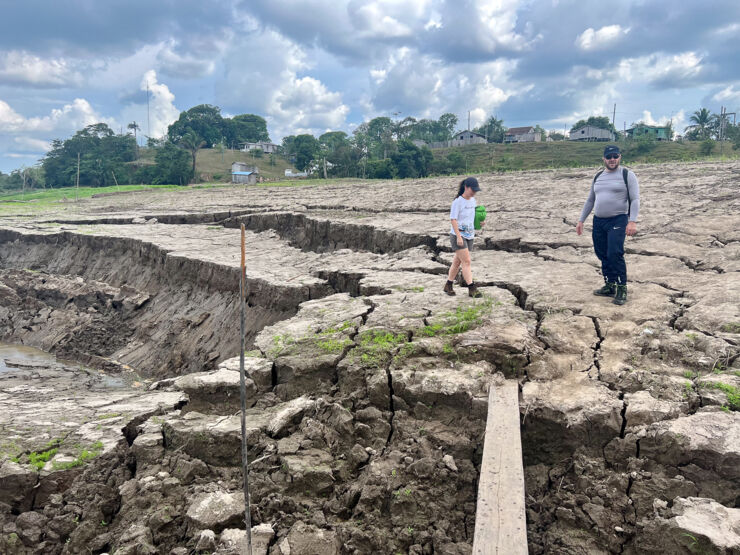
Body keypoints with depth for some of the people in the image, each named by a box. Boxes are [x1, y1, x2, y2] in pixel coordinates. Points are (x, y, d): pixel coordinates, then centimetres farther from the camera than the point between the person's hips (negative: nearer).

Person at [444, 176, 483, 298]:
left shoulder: (473, 200, 10)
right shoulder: (457, 201, -13)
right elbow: (453, 220, -15)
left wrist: (480, 222, 1)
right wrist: (458, 236, -22)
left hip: (469, 236, 7)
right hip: (457, 235, -7)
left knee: (457, 262, 12)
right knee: (466, 262, -12)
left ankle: (448, 285, 22)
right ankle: (472, 289, -11)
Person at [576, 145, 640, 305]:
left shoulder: (627, 175, -1)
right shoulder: (598, 177, 16)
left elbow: (635, 200, -8)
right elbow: (590, 200, 22)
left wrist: (632, 221, -19)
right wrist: (581, 220, 17)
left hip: (618, 220, -6)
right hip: (598, 221, 6)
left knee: (615, 254, -15)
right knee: (603, 255, 8)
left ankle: (622, 289, -6)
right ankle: (610, 286, 20)